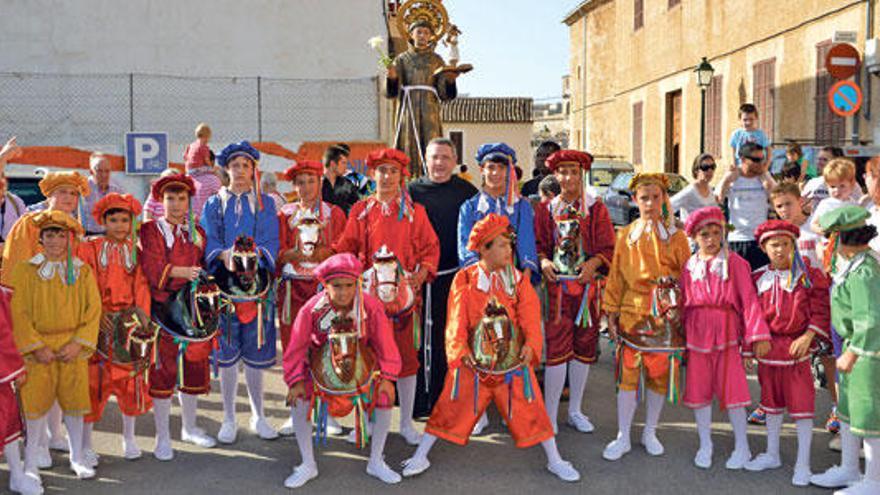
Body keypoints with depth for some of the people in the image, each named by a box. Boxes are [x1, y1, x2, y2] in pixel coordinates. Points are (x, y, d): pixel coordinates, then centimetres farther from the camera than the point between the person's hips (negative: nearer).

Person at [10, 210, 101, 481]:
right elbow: (18, 312, -5)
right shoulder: (25, 270, -2)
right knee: (36, 403, 2)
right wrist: (36, 346, -11)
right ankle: (30, 460, 18)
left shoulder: (83, 271, 4)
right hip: (37, 348, -2)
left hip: (73, 348, 2)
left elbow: (93, 309, 1)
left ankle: (77, 457, 22)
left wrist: (79, 343, -9)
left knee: (74, 402, 8)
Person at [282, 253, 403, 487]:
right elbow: (297, 346, -16)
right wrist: (296, 381, -22)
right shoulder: (312, 309, -25)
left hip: (360, 362, 1)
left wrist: (387, 377, -20)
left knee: (384, 399, -14)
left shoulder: (371, 307, -24)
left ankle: (376, 462, 9)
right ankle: (308, 465, 2)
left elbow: (385, 344, -15)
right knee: (298, 401, -19)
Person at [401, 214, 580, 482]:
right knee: (452, 407, 4)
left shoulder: (518, 279, 1)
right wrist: (460, 351, -23)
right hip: (473, 360, -1)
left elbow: (530, 316, -6)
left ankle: (555, 460, 22)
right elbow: (457, 322, -8)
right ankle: (420, 456, 18)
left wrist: (530, 344, -24)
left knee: (529, 409, 6)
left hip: (514, 360, 1)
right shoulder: (464, 280, -4)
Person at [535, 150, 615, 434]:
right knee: (556, 348, -7)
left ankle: (575, 410, 22)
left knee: (584, 346, 8)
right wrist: (543, 261, -12)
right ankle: (550, 415, 2)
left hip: (587, 285, 1)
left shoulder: (596, 209, 6)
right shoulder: (546, 210, 8)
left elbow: (608, 247, 3)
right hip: (556, 285, -1)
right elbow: (538, 245, 9)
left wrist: (593, 262, -16)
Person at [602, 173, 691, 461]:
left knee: (660, 374, 9)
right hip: (632, 314, 0)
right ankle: (623, 437, 14)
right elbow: (616, 275, 7)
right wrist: (611, 312, 4)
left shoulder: (675, 236, 1)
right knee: (627, 375, 2)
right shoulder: (626, 235, 4)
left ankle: (650, 432, 27)